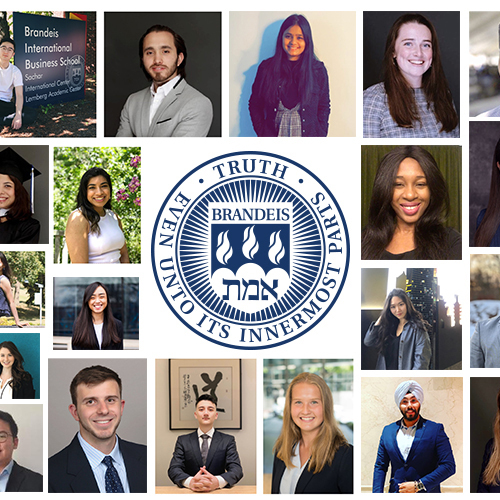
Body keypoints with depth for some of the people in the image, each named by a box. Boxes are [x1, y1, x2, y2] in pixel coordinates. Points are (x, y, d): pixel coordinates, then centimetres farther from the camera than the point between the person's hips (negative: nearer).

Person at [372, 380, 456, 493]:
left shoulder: (436, 430, -1)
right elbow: (380, 467, 11)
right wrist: (377, 494, -3)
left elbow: (449, 466, -7)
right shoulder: (388, 431, 10)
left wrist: (419, 485, -13)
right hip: (396, 493, 3)